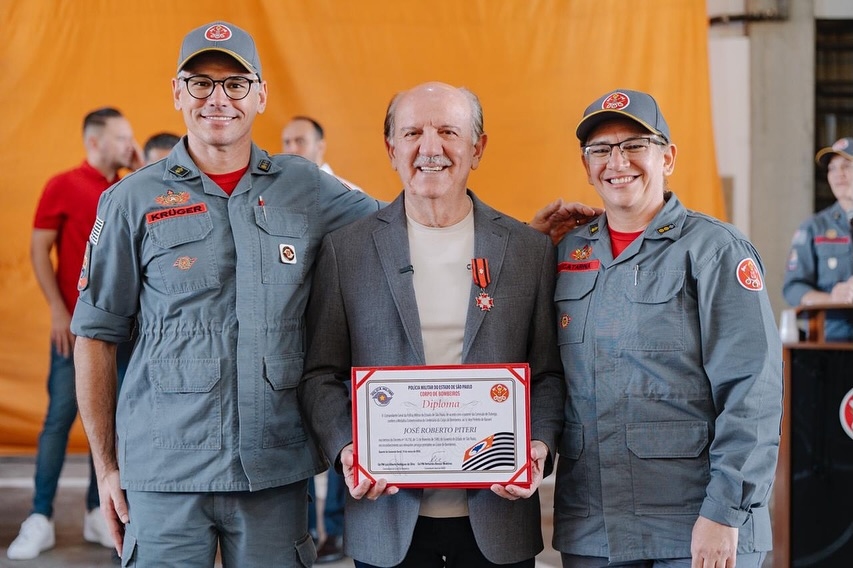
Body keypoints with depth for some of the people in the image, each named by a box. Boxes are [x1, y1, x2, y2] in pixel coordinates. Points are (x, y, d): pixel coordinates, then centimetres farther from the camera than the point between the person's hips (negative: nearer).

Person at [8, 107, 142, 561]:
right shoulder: (63, 186, -1)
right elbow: (39, 251, -3)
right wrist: (58, 311, -12)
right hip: (77, 323, -4)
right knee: (60, 415, -5)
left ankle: (97, 514, 11)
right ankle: (40, 519, -2)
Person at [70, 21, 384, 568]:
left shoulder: (307, 188, 7)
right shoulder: (133, 201, 3)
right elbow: (96, 337, 6)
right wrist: (106, 466, 3)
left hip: (277, 470, 2)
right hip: (164, 473, -1)